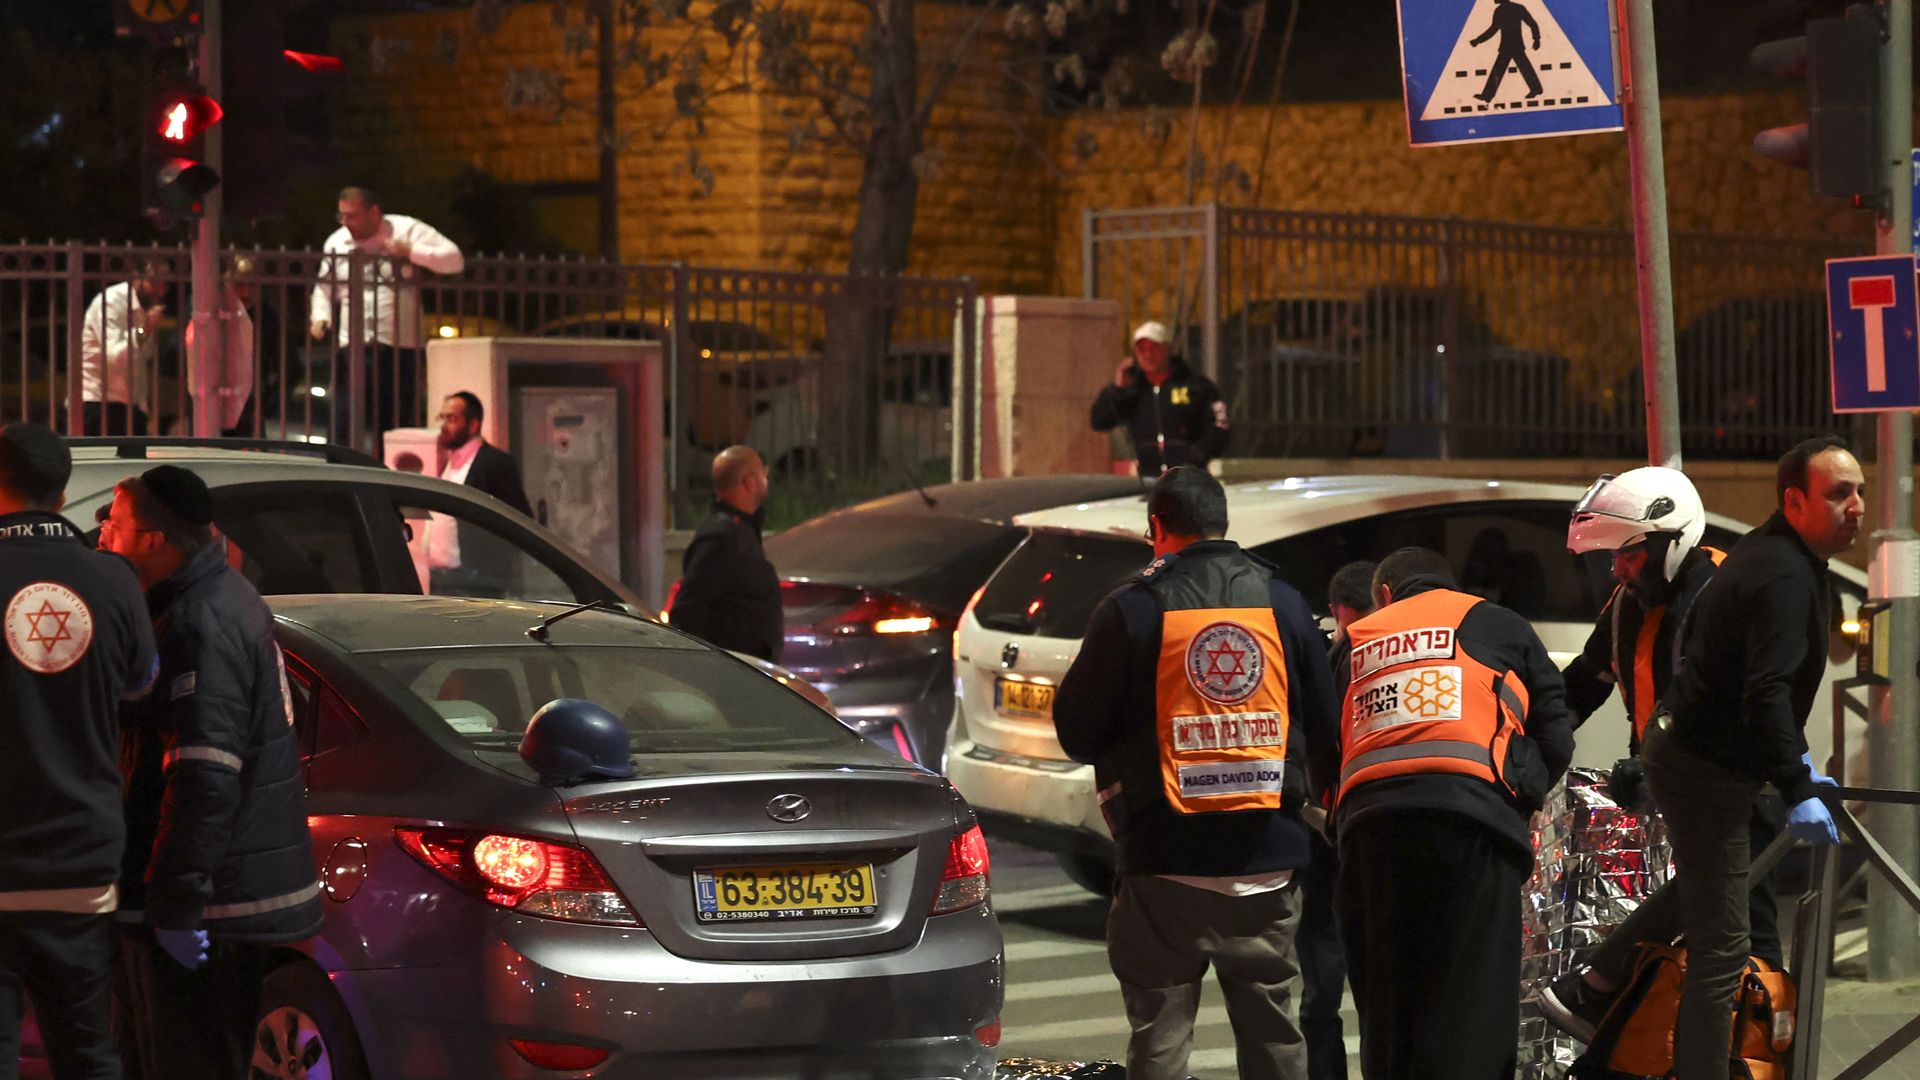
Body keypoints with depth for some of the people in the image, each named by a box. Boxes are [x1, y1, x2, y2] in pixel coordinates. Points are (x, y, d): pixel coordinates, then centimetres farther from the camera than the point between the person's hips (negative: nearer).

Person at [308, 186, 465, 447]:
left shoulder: (406, 230, -1)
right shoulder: (336, 242, 10)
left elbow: (454, 260, -6)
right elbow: (324, 288, 22)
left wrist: (411, 252, -18)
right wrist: (320, 317, 2)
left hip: (400, 347, -2)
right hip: (353, 346, 2)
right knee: (342, 427, -7)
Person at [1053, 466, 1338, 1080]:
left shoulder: (1130, 610, -7)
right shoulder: (1283, 603, 4)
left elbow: (1076, 733, -4)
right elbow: (1323, 725, 9)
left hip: (1165, 857, -3)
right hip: (1268, 861, 3)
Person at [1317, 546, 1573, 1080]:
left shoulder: (1354, 644, 27)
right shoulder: (1497, 625, 20)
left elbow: (1322, 761, 24)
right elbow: (1554, 738, 17)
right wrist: (1520, 797, 29)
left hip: (1367, 822, 3)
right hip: (1471, 812, -3)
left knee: (1386, 1017, 9)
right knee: (1470, 1016, -7)